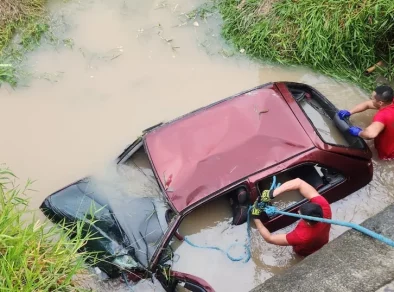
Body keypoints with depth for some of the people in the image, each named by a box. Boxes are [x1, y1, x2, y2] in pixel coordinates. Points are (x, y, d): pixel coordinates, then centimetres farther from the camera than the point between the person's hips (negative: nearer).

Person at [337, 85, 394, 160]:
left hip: (387, 155, -8)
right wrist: (349, 112, -6)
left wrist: (359, 133, -36)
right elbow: (367, 104, 3)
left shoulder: (383, 115, -38)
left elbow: (371, 133, -57)